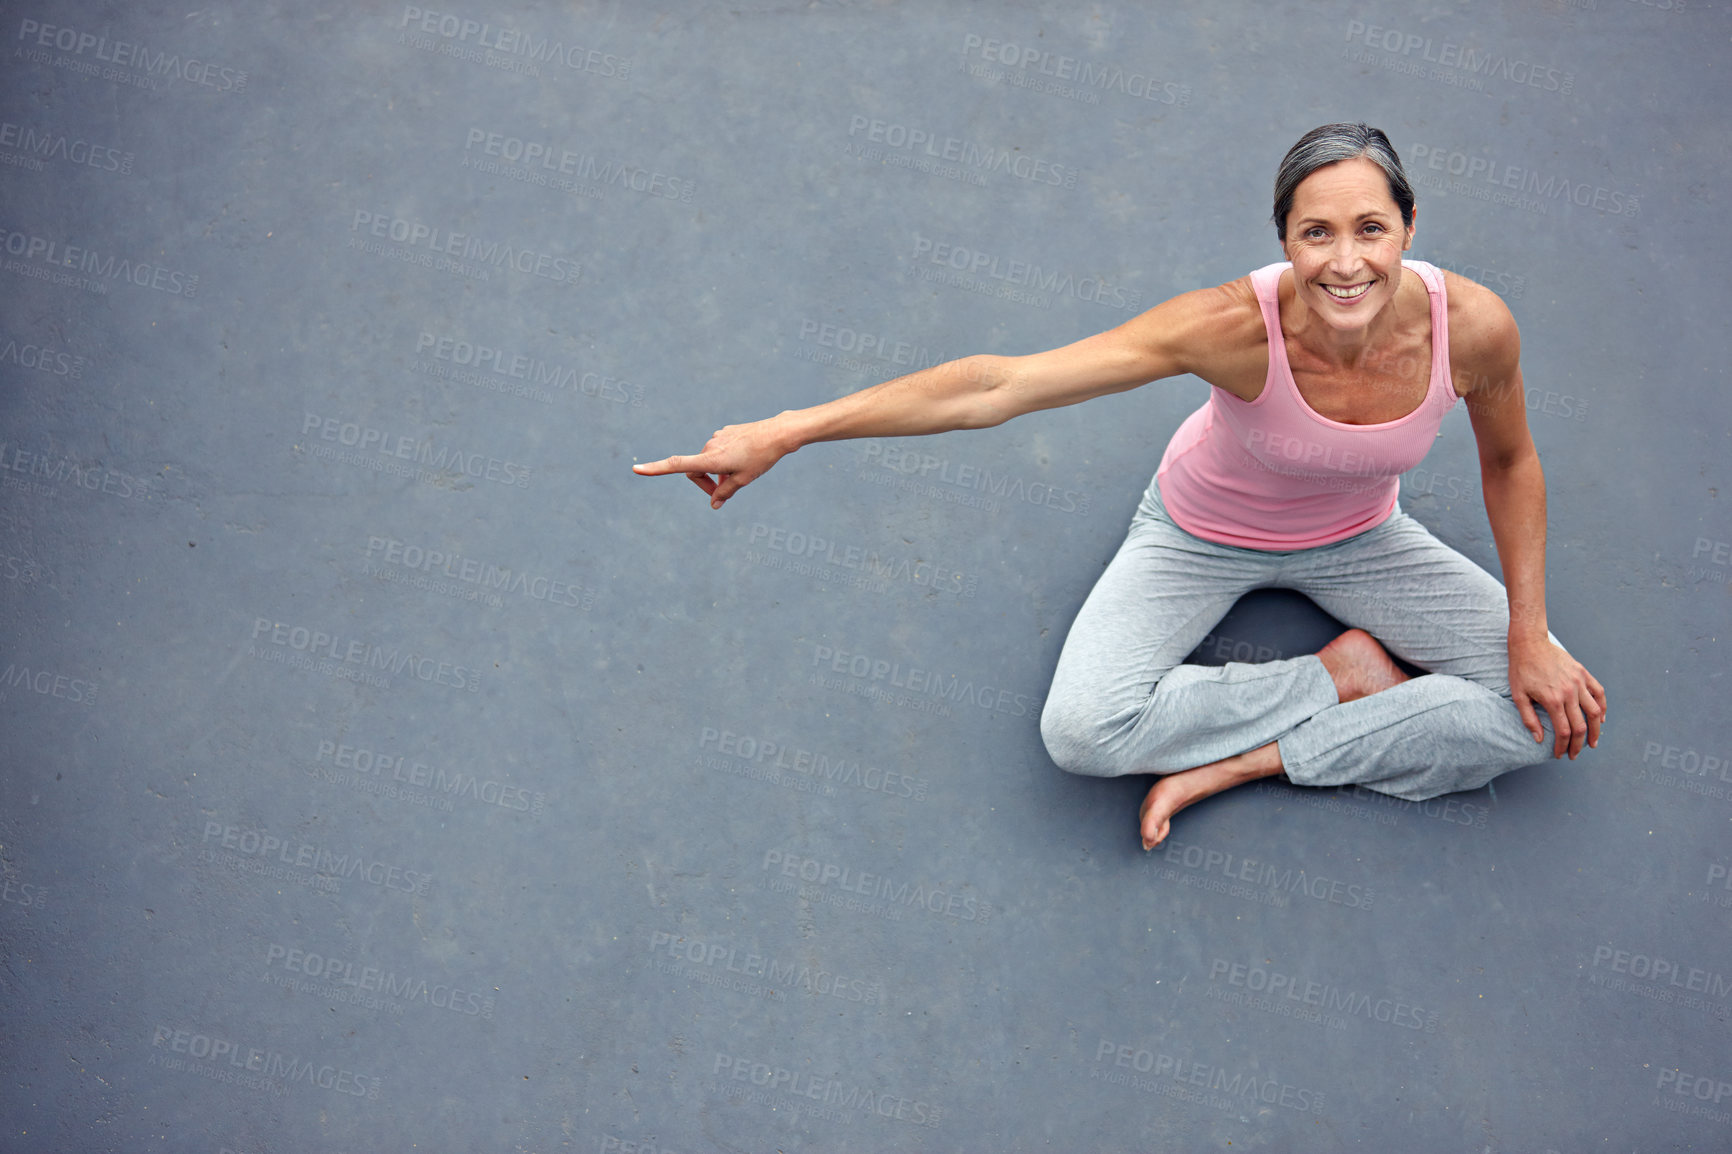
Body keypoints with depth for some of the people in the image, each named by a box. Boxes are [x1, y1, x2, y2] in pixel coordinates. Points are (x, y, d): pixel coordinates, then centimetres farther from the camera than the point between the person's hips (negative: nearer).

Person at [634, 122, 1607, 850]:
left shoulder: (1470, 324, -29)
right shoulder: (1237, 326, -38)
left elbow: (1510, 462, -5)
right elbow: (997, 387, -42)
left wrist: (1531, 635, -9)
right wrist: (787, 432, -46)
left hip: (1358, 537, 3)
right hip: (1202, 534, -3)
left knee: (1549, 707, -11)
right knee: (1083, 730, -26)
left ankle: (1242, 760, -12)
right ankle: (1338, 678, -5)